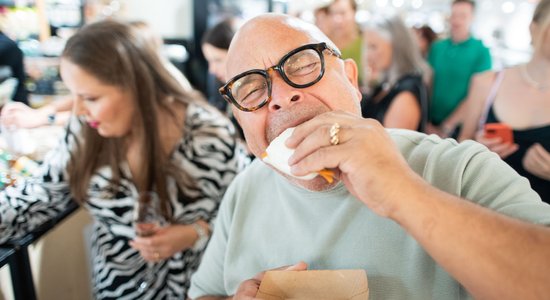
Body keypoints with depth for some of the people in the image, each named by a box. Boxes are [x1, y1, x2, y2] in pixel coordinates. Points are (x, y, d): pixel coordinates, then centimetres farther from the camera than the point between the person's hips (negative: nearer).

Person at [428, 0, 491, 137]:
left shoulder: (481, 51, -6)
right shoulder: (436, 47, 3)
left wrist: (446, 127, -14)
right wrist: (425, 122, -8)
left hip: (460, 128, -2)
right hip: (432, 125, 3)